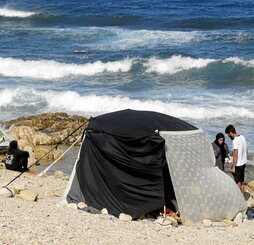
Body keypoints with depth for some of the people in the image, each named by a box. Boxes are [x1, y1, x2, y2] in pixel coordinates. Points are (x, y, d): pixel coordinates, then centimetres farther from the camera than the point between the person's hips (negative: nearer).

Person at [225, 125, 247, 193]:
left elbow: (235, 155, -22)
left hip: (238, 164, -8)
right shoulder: (243, 137, 3)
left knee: (238, 182, 4)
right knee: (241, 181, 17)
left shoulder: (235, 141, -22)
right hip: (243, 163, 8)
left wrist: (233, 167, -16)